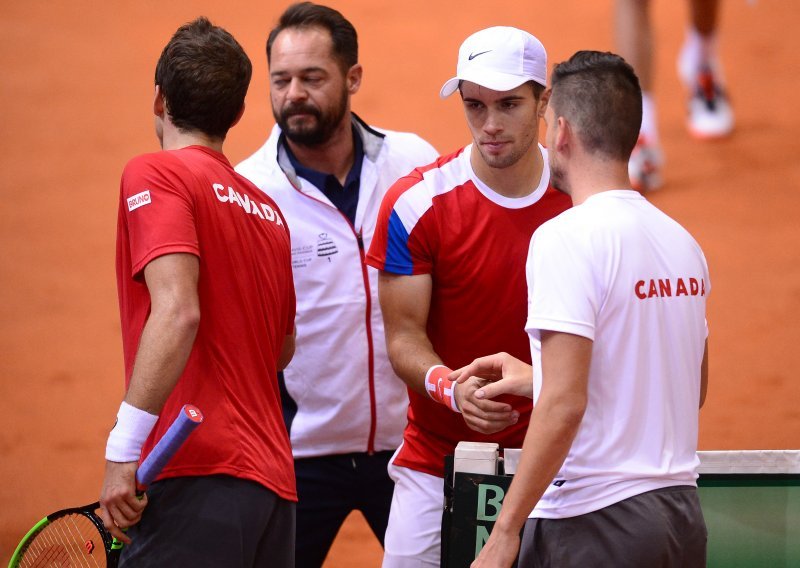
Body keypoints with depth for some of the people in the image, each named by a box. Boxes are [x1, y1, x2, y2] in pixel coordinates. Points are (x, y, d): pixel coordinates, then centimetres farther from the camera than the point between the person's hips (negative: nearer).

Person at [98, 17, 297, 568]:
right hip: (272, 480, 8)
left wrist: (125, 448, -19)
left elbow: (177, 312, -17)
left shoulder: (155, 174, -3)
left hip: (198, 477, -8)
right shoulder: (267, 209, 18)